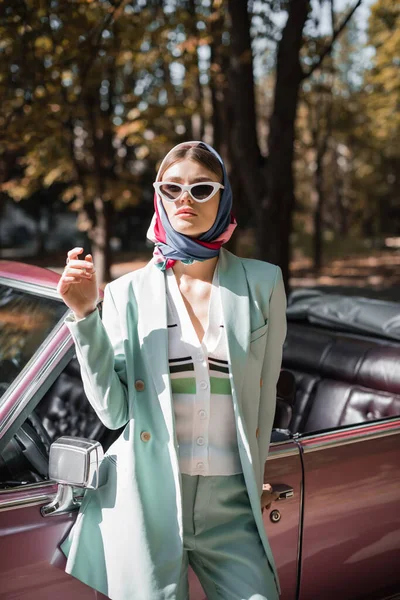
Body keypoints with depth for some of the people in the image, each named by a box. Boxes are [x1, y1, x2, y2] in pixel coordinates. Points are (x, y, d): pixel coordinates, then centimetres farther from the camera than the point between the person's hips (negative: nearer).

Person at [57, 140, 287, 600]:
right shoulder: (127, 293, 0)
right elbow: (112, 412, -6)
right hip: (147, 499, -1)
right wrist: (84, 317, -14)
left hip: (230, 500, 1)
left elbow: (264, 395, 9)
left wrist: (255, 478, 13)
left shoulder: (261, 283, 2)